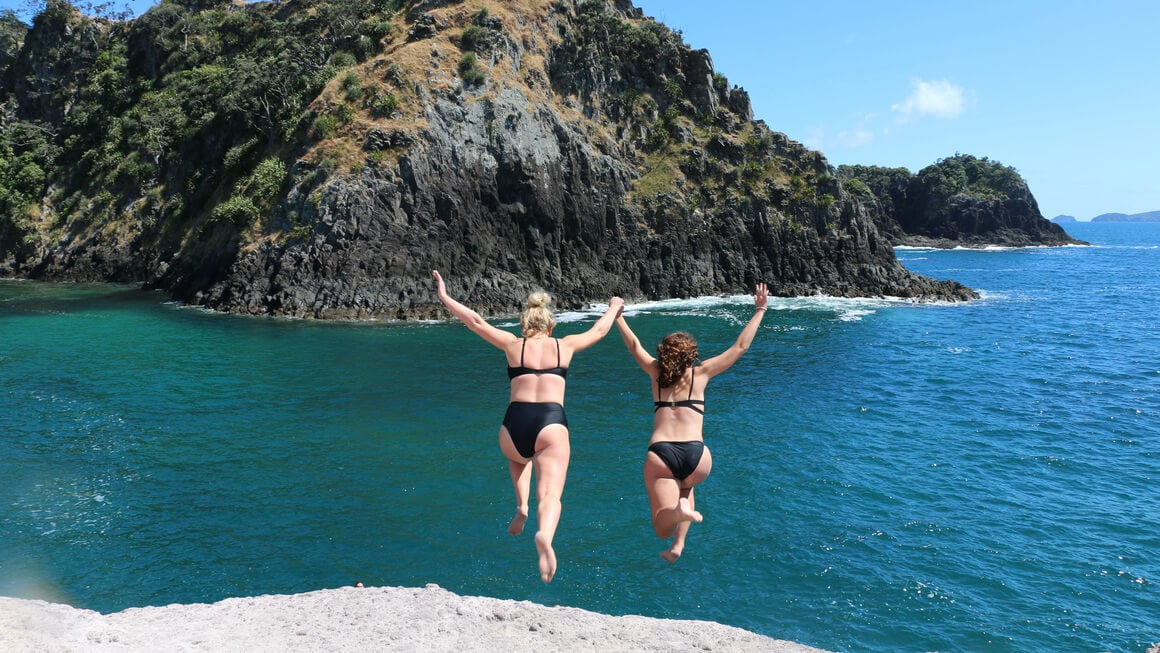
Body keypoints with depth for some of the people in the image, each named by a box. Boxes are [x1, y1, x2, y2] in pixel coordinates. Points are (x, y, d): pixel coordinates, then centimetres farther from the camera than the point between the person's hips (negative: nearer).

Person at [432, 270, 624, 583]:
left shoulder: (513, 344, 14)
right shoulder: (565, 345, 17)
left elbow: (475, 321, 17)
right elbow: (600, 330, 33)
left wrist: (444, 296, 28)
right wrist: (614, 308, 52)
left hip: (514, 425, 2)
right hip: (551, 424, -2)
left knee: (519, 457, 38)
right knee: (550, 495, -11)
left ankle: (522, 506, 17)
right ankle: (544, 534, -44)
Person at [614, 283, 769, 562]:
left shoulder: (656, 373, 16)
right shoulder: (700, 373, 12)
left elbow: (635, 346, 31)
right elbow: (740, 346, 17)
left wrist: (618, 316, 42)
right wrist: (759, 311, 25)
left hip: (660, 455, 0)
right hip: (696, 455, 0)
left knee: (662, 529, 4)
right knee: (686, 487, 36)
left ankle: (678, 510, -31)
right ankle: (678, 545, 16)